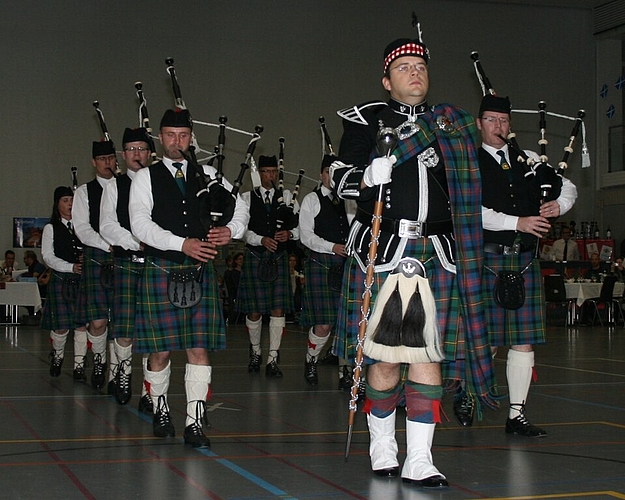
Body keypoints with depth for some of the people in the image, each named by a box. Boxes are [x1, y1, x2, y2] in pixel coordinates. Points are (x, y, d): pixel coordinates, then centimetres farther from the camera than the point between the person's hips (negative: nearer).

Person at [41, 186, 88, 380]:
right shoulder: (51, 228, 6)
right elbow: (48, 257, -2)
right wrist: (71, 267, -15)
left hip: (82, 281, 2)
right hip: (61, 281, -2)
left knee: (82, 324, -5)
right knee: (61, 326, -4)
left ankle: (79, 365, 4)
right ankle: (57, 355, 25)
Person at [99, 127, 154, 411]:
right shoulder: (114, 186, 9)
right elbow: (107, 227, -1)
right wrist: (138, 242, -15)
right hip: (127, 263, -1)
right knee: (124, 331, -8)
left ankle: (149, 393, 5)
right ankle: (124, 367, 23)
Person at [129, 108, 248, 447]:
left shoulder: (206, 175, 14)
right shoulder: (145, 178, 5)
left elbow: (239, 207, 15)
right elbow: (140, 224, -8)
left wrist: (231, 230, -8)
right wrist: (182, 243, -19)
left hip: (201, 273, 2)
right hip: (161, 271, -2)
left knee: (199, 348, -3)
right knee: (161, 350, 2)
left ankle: (194, 424, 0)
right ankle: (160, 411, 25)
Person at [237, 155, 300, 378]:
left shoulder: (287, 197, 10)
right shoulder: (247, 197, 6)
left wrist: (290, 233, -13)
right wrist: (262, 240, -18)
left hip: (279, 258, 1)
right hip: (255, 257, -1)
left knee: (278, 309, -6)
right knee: (254, 310, 2)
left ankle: (272, 360, -1)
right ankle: (255, 352, 25)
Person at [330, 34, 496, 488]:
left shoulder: (449, 124, 18)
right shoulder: (368, 119, 5)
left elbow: (463, 190, 25)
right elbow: (342, 177, -2)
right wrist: (369, 177, -22)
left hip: (437, 253, 4)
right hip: (384, 248, -3)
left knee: (429, 353, -1)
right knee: (385, 355, -1)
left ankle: (419, 460, 3)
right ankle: (382, 449, 16)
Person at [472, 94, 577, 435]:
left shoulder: (527, 159, 16)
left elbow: (567, 187, 22)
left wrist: (558, 205, 0)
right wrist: (517, 222, -17)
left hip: (525, 259, 5)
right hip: (487, 257, -5)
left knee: (523, 341, 3)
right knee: (487, 340, -2)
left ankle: (516, 415, 10)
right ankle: (465, 394, 23)